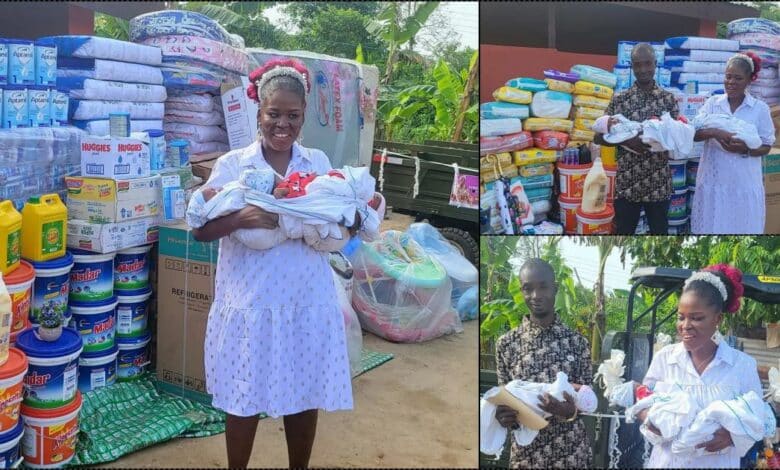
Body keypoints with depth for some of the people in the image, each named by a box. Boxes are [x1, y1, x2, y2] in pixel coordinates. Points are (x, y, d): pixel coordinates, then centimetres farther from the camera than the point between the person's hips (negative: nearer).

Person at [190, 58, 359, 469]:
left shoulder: (319, 162, 6)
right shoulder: (232, 164, -2)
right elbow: (199, 230, -6)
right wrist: (242, 218, -24)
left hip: (308, 301, 3)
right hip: (251, 301, -2)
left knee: (305, 397, 13)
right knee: (244, 400, 8)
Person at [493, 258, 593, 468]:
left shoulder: (577, 342, -4)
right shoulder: (506, 343, -3)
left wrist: (570, 410, -24)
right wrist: (503, 415, -20)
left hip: (572, 451, 0)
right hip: (526, 452, 0)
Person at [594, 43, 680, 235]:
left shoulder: (668, 99, 2)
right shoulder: (619, 99, -1)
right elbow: (599, 137, -2)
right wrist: (626, 141, -19)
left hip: (659, 183, 1)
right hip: (627, 182, -1)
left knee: (660, 232, 12)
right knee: (624, 232, 9)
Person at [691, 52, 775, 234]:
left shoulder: (760, 108, 0)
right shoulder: (712, 103, 3)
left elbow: (766, 146, 0)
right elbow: (694, 134, -5)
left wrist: (745, 149, -20)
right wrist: (715, 133, -25)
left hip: (745, 183, -1)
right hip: (713, 180, 1)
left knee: (742, 228, 7)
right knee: (711, 228, 7)